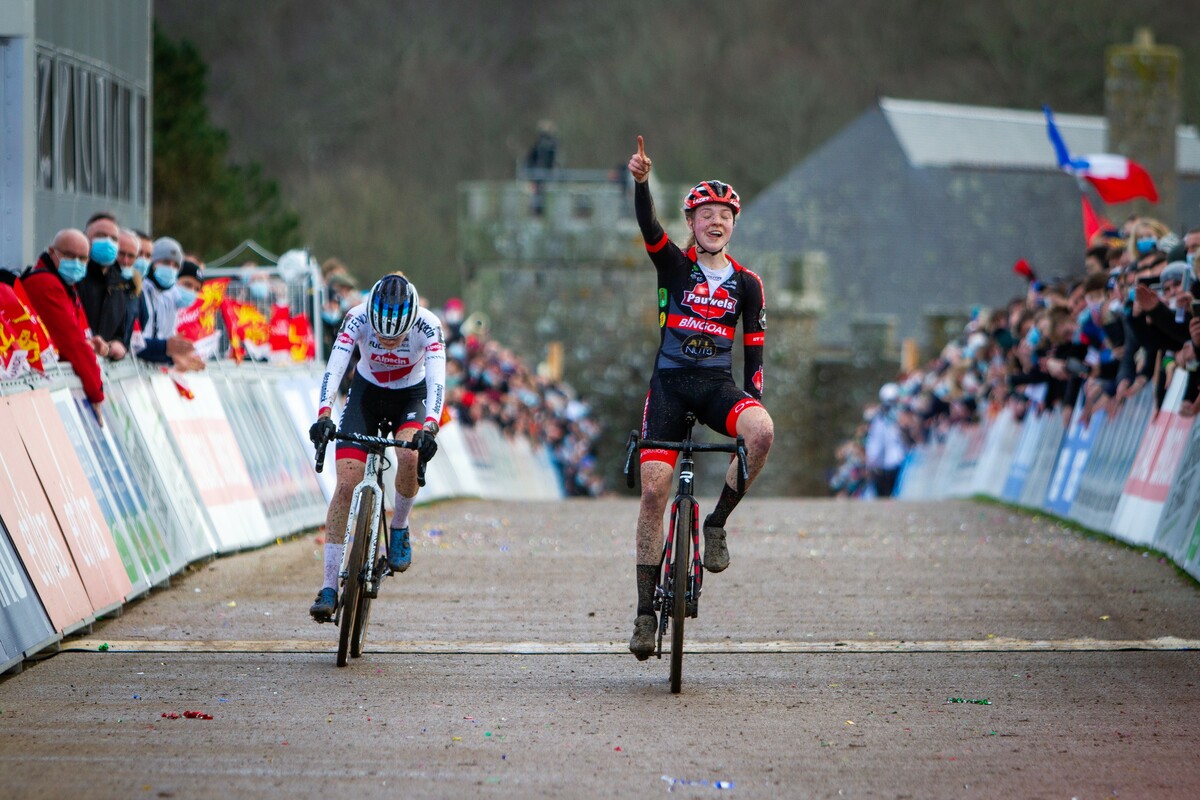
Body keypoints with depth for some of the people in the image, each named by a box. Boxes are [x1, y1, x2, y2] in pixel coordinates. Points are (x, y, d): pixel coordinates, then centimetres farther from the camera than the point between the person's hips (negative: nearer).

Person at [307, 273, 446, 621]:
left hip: (411, 397, 0)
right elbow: (334, 367, -38)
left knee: (410, 457, -32)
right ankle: (329, 587, -13)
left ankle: (399, 528, -2)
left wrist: (430, 427, -56)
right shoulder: (357, 319, -28)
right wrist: (324, 414, -55)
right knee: (346, 484, -14)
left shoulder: (428, 326, -29)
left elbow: (436, 379, -39)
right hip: (367, 393, 0)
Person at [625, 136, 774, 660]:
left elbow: (754, 347, 8)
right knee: (653, 489, -10)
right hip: (670, 382, -1)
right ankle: (646, 610, -2)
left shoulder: (746, 283, 7)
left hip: (718, 384, 1)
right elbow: (648, 228, -17)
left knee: (763, 432, -32)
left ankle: (717, 523, -10)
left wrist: (753, 400, -7)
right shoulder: (673, 263, 2)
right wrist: (641, 181, -36)